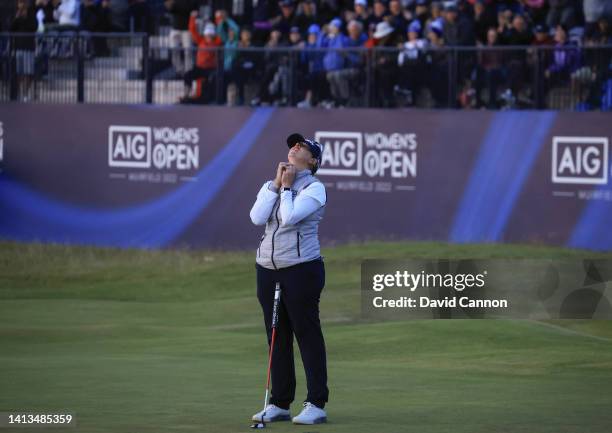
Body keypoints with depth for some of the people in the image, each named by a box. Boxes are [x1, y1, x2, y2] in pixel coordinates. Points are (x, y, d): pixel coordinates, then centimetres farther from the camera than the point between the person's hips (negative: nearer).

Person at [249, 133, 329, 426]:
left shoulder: (314, 188, -3)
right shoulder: (270, 186, 13)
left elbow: (289, 216, -18)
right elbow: (257, 217, -5)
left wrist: (286, 187, -5)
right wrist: (276, 184, -4)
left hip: (302, 269, -6)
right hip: (268, 269, 6)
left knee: (307, 333, -5)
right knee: (277, 337, 7)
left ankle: (316, 405, -4)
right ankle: (280, 404, 12)